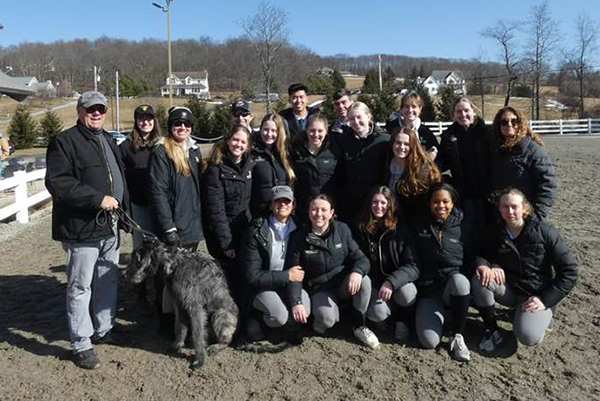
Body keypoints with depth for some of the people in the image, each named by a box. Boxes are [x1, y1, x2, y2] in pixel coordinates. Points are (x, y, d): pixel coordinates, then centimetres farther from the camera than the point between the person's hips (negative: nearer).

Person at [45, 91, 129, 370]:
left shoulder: (107, 141, 17)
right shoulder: (65, 142, -9)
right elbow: (56, 182, -20)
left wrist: (123, 209, 15)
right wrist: (98, 199, -22)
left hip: (110, 226, 8)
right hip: (82, 229, -8)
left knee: (109, 280, 17)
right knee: (80, 287, 1)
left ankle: (103, 331, 34)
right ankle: (81, 345, 13)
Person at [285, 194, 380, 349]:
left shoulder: (342, 229, -5)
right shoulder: (299, 237, -9)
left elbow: (360, 258, -7)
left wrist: (357, 272, -32)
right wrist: (296, 302, -23)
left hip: (344, 282, 3)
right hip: (319, 288, -2)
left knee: (364, 280, -29)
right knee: (328, 319, -31)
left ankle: (359, 327, -6)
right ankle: (320, 324, 9)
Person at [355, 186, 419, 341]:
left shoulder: (401, 229, -6)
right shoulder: (362, 229, 1)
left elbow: (412, 266, -14)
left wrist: (391, 282, -29)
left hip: (397, 283, 0)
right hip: (373, 285, 0)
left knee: (406, 291, -34)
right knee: (377, 313, -30)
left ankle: (403, 320, 2)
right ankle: (388, 316, 11)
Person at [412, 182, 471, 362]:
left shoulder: (461, 226, 1)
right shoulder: (420, 226, 4)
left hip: (455, 283, 0)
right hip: (428, 288, 0)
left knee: (459, 280, -39)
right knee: (429, 342, -21)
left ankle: (457, 337, -18)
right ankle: (434, 314, 14)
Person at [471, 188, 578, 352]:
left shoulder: (544, 231, -12)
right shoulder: (496, 232, -3)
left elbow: (569, 272, -10)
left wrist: (545, 300, -16)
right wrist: (483, 265, -26)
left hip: (536, 296, -3)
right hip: (509, 289, 3)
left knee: (528, 337, -27)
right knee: (480, 279, -27)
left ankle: (542, 316, 9)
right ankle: (493, 330, -8)